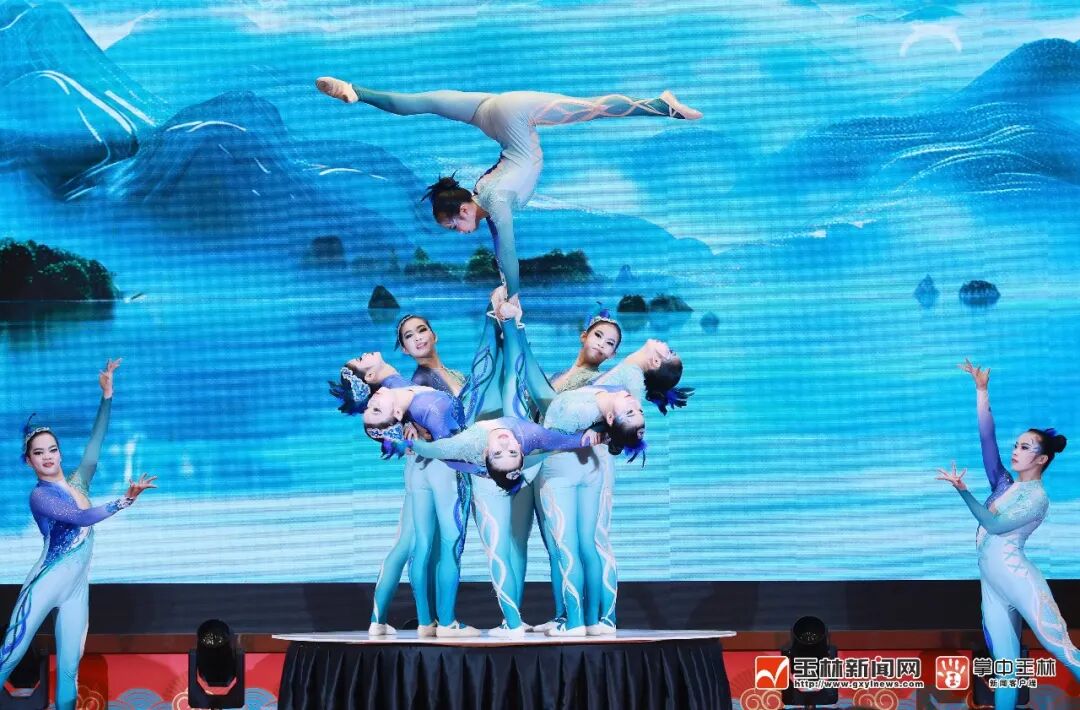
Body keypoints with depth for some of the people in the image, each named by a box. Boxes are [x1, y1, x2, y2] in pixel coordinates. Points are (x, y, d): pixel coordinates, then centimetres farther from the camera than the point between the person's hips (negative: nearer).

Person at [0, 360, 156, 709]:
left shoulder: (77, 483, 14)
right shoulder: (40, 496, -6)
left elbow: (96, 440, 9)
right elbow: (82, 518, -19)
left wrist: (107, 394, 5)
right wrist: (126, 499, -24)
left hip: (77, 589, 6)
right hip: (46, 584, -6)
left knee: (69, 668, 2)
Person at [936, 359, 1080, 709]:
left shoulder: (1036, 498, -6)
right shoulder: (1004, 484, 14)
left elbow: (995, 525, -15)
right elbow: (987, 440, 8)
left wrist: (963, 491, -21)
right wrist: (982, 392, 4)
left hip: (1015, 573, -7)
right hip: (992, 579, 7)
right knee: (1005, 661, 4)